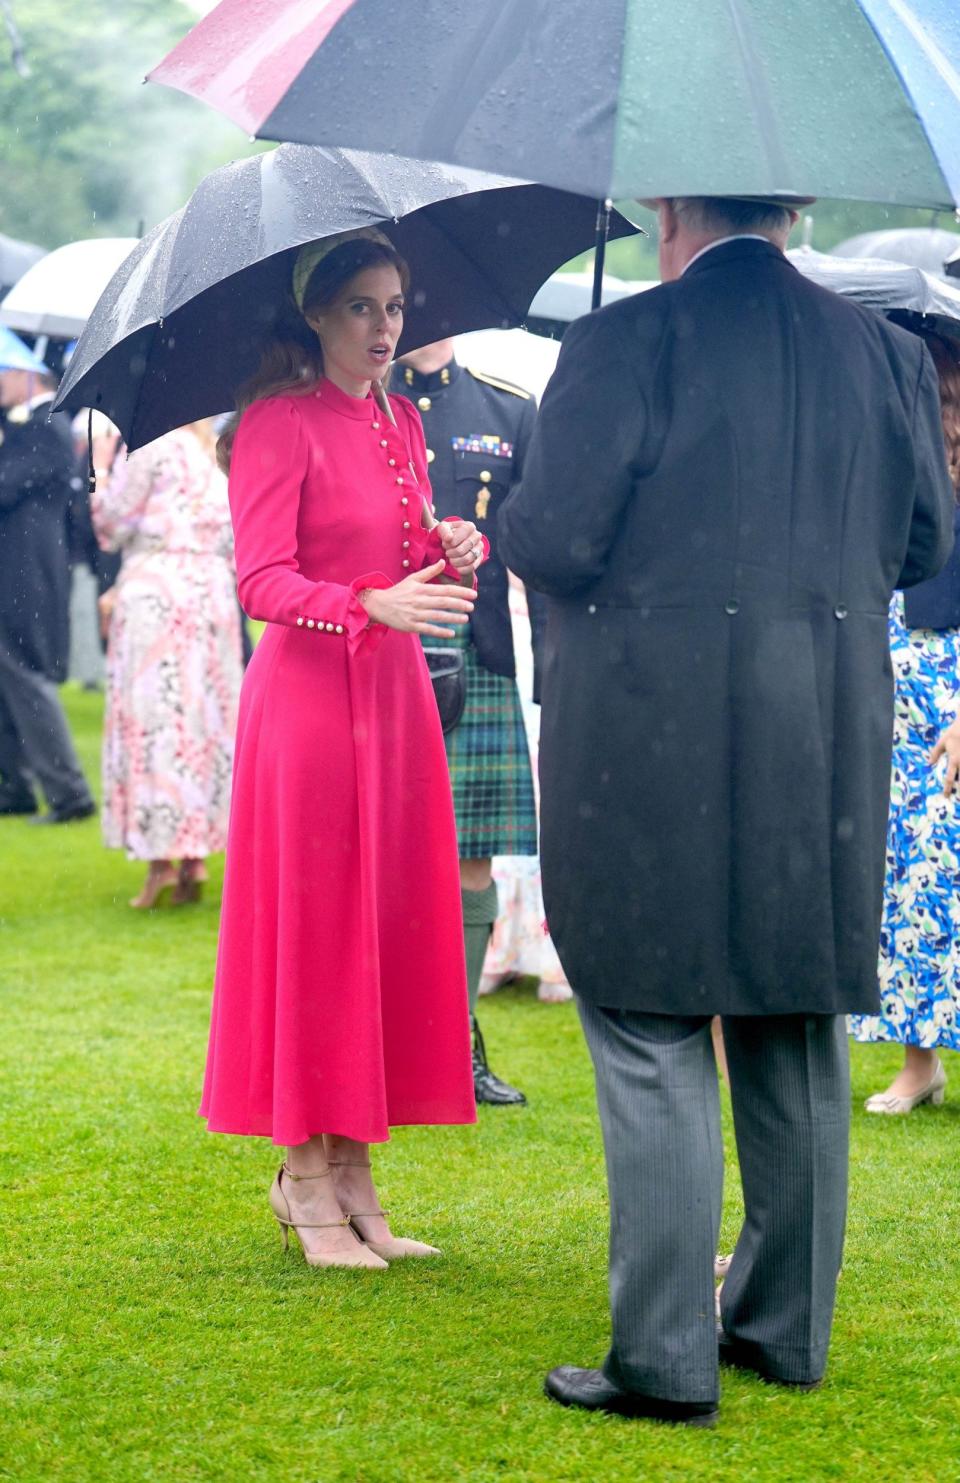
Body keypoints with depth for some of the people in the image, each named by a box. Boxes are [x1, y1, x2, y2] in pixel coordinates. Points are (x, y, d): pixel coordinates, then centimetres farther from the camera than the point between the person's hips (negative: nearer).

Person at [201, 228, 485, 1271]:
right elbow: (263, 582, -15)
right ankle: (306, 1180, 5)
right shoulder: (278, 424, -8)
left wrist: (455, 552, -2)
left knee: (394, 928, 6)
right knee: (313, 923, -3)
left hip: (395, 691, 7)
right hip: (307, 688, -7)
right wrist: (376, 604, -29)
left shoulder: (402, 423, 14)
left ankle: (352, 1174, 14)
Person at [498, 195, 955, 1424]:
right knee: (798, 1039, 15)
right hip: (825, 763, 5)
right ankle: (786, 1326, 25)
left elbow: (554, 543, -13)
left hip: (649, 756, -5)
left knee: (651, 1044, 1)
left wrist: (508, 523, 9)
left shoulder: (624, 344, -11)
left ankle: (665, 1358, 1)